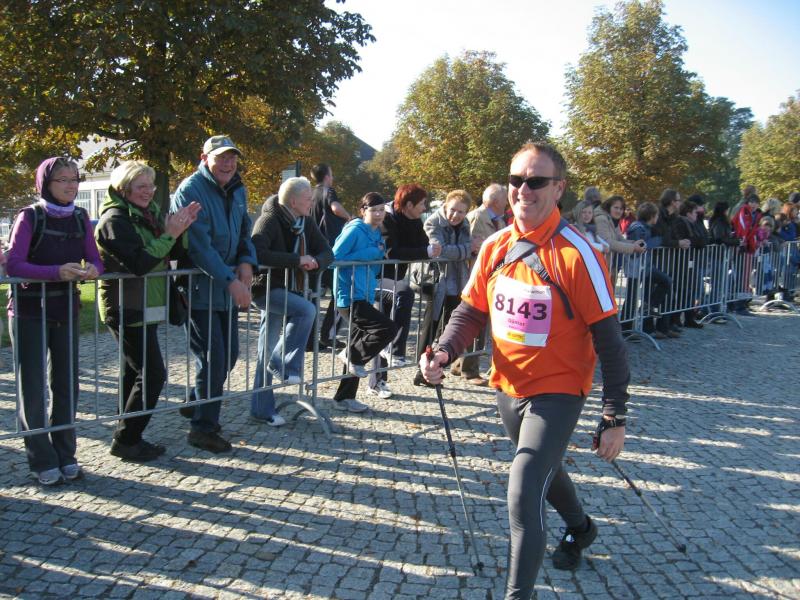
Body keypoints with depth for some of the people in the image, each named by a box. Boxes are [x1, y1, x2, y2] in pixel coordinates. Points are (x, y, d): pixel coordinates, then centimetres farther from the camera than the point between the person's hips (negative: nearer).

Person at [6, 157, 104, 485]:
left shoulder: (80, 217, 4)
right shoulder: (30, 216, -10)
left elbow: (95, 260, 1)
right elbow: (13, 264, -19)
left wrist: (92, 269, -23)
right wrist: (57, 272, -32)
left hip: (66, 311, 4)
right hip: (29, 313, -4)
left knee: (66, 385, 9)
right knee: (33, 388, 1)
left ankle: (65, 455, 21)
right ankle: (43, 461, 11)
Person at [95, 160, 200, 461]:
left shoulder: (147, 214, 13)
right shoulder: (114, 220, -14)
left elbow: (174, 253, 10)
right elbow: (138, 262, -24)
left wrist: (181, 229, -7)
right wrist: (169, 234, -23)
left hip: (146, 308, 9)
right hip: (127, 309, -9)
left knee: (136, 372, 13)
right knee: (152, 374, -10)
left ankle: (128, 438, 22)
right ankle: (125, 441, 0)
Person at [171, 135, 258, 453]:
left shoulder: (238, 191, 11)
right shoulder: (191, 190, -15)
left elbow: (244, 232, 18)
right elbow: (200, 246, -22)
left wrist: (246, 262, -3)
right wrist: (231, 281, -26)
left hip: (228, 288, 8)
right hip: (200, 289, -8)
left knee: (229, 354, 14)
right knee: (212, 359, -5)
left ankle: (198, 406, 34)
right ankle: (203, 428, 10)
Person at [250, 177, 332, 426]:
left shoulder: (306, 222, 5)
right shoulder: (269, 220, -16)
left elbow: (327, 252, 7)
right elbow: (258, 253, -31)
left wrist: (315, 261, -17)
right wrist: (297, 260, -29)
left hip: (289, 291, 7)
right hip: (267, 289, -7)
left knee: (267, 352, 11)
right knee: (307, 309, -30)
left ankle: (262, 409, 18)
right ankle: (285, 364, -14)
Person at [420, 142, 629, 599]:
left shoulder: (575, 254, -20)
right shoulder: (494, 248, -4)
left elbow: (608, 340, -17)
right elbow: (472, 311, 4)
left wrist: (615, 417, -16)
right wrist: (444, 352, -16)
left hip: (557, 391, -7)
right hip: (508, 387, 7)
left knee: (524, 492, -17)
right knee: (544, 469, 28)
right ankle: (581, 529, 58)